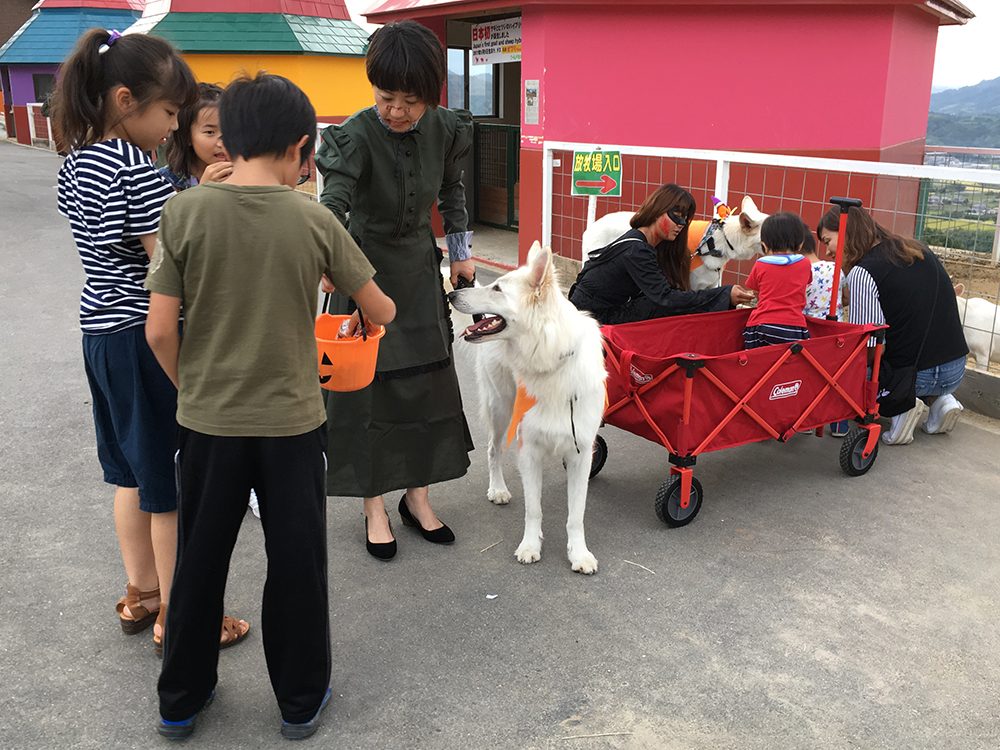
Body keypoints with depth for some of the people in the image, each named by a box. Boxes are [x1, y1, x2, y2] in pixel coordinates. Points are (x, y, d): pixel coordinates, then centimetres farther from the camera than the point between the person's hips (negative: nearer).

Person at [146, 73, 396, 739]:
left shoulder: (186, 212, -9)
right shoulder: (314, 220, -10)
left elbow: (160, 332, -9)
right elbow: (380, 311, 0)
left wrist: (191, 388, 9)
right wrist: (380, 310, 23)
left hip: (207, 422, 1)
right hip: (292, 422, -1)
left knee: (199, 559, 17)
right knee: (297, 563, 14)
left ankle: (181, 700, 34)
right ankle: (301, 700, 29)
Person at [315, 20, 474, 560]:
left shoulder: (444, 129, -8)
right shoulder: (357, 136, -22)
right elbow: (333, 202, -35)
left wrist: (461, 250, 14)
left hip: (420, 267, 5)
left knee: (429, 381, 8)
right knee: (366, 384, 0)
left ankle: (417, 496, 25)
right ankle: (375, 507, 15)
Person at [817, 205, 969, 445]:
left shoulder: (862, 273, -14)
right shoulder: (921, 250, 9)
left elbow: (873, 347, -18)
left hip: (914, 377, -7)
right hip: (956, 371, 8)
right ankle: (938, 401, 13)